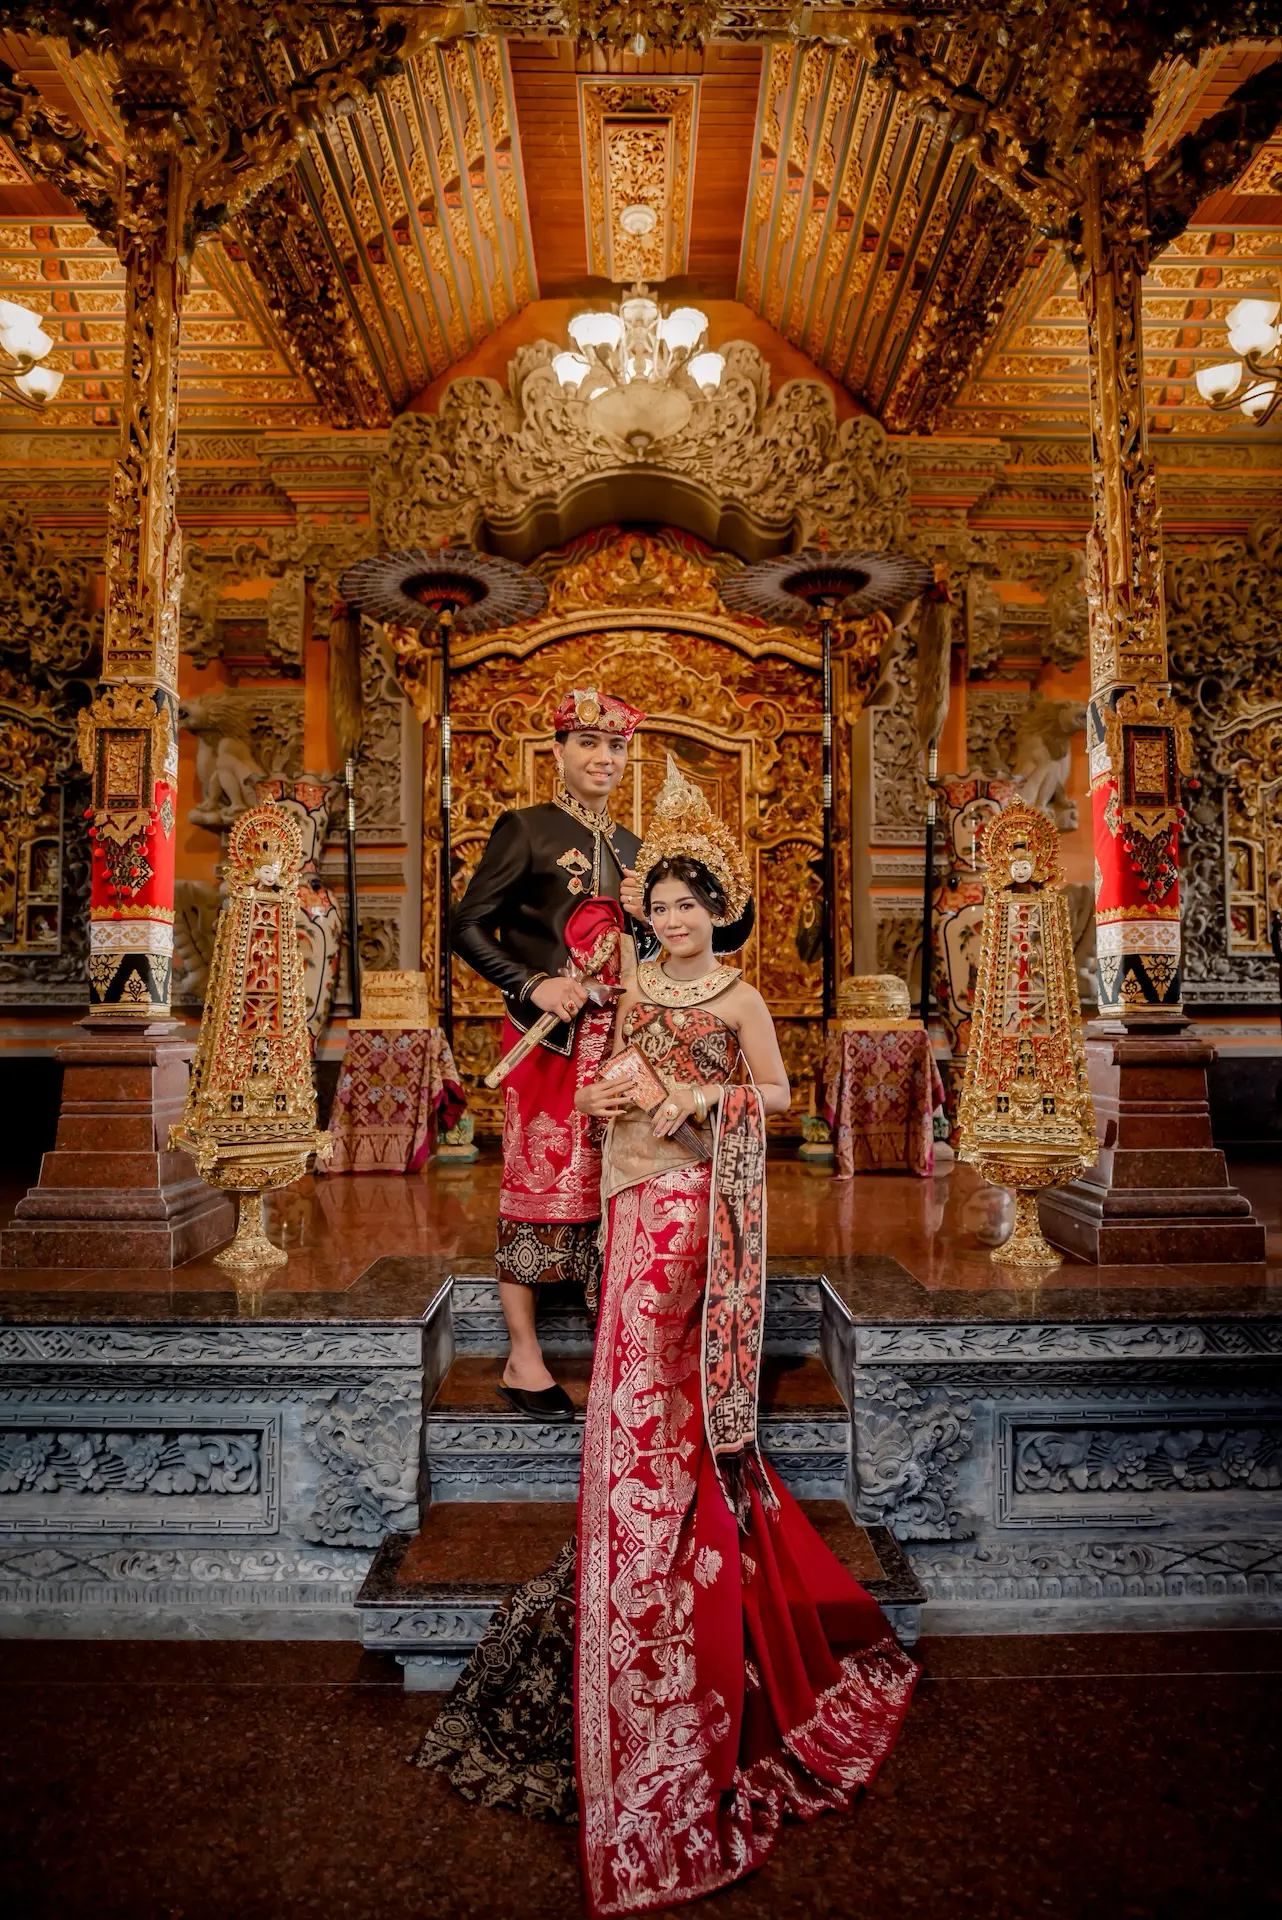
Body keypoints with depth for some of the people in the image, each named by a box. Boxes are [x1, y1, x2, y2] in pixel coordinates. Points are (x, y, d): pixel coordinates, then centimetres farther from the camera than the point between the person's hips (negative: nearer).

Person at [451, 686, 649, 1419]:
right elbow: (470, 926, -6)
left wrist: (643, 914, 2)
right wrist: (533, 985, -16)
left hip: (615, 1034, 6)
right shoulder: (526, 828, -2)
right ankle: (523, 1359, 10)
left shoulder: (629, 846, 16)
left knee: (609, 1180, 9)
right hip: (547, 1035, -5)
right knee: (538, 1182, -1)